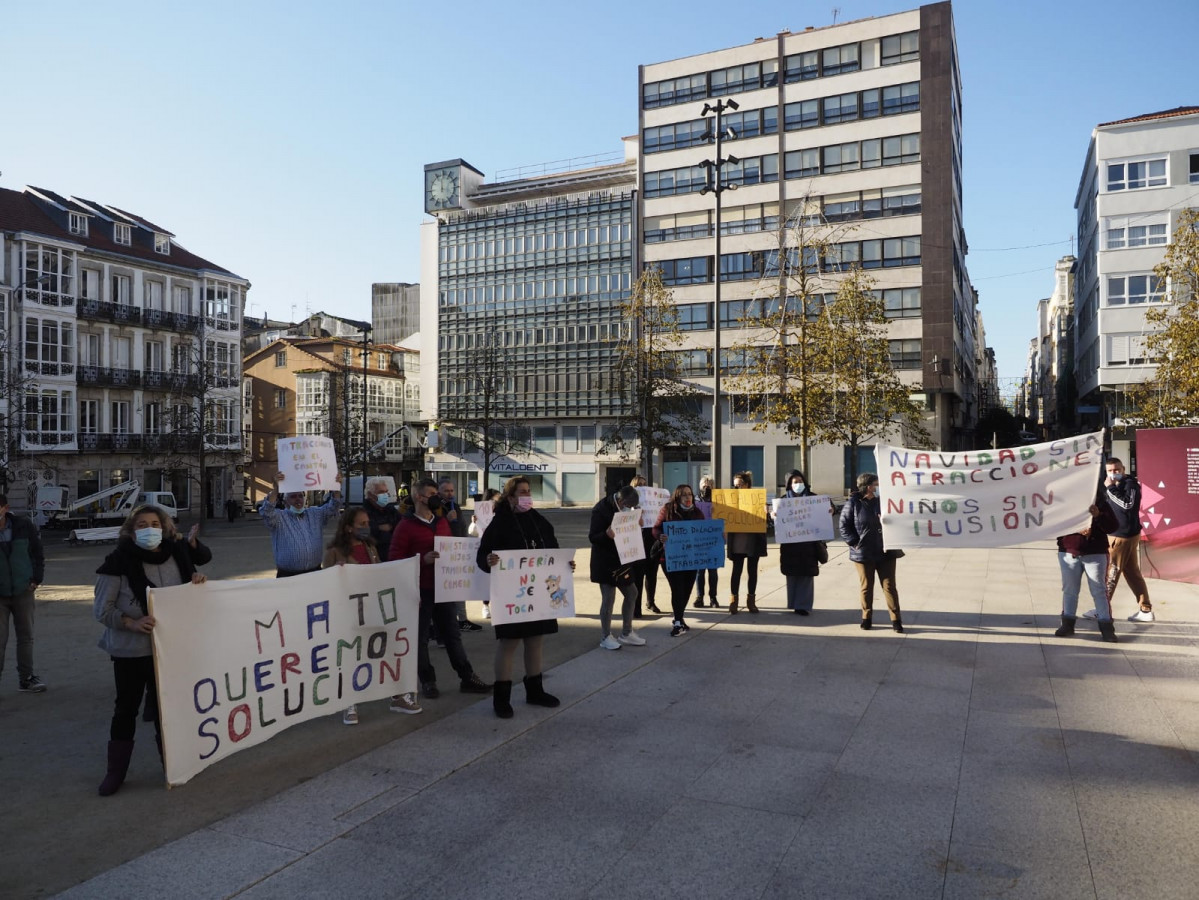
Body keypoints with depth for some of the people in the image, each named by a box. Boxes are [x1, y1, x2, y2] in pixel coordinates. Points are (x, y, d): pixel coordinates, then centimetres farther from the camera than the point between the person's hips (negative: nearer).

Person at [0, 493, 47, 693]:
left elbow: (38, 553, 5)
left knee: (26, 636, 12)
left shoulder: (24, 525, -7)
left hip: (23, 591, 2)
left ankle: (26, 678, 24)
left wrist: (37, 578, 0)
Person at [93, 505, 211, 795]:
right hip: (130, 650, -3)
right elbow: (102, 610, -9)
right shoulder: (119, 562, -13)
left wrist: (197, 581, -8)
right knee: (126, 708, 7)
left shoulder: (176, 556, 0)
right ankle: (116, 771, 22)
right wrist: (132, 623, -24)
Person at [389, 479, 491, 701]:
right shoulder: (406, 526, -7)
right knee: (420, 637, 5)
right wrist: (423, 559, -22)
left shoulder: (442, 523, 13)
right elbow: (395, 558, -11)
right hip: (420, 590, -6)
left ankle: (467, 677, 17)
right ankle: (427, 682, 16)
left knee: (452, 633, 11)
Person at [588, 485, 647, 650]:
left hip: (621, 560, 8)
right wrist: (607, 534, -40)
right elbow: (592, 537, -20)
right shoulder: (601, 510, -18)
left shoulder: (624, 509, 6)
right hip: (605, 562, -8)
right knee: (608, 598, -3)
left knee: (631, 593, 13)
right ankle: (605, 637, 12)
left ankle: (626, 633, 26)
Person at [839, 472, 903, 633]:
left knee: (889, 586, 3)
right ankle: (866, 618, 21)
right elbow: (844, 526, -5)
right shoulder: (853, 504, -5)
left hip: (885, 553, 2)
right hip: (863, 554, -2)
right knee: (866, 587, 9)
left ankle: (896, 620, 9)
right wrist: (855, 543, -11)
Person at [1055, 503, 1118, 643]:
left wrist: (1098, 515, -21)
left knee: (1099, 590, -2)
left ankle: (1106, 627, 2)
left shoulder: (1101, 505, 2)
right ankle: (1068, 623, 18)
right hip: (1069, 553, 1)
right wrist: (1076, 530, -17)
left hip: (1095, 554, -1)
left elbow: (1113, 526, -4)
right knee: (1069, 589, 8)